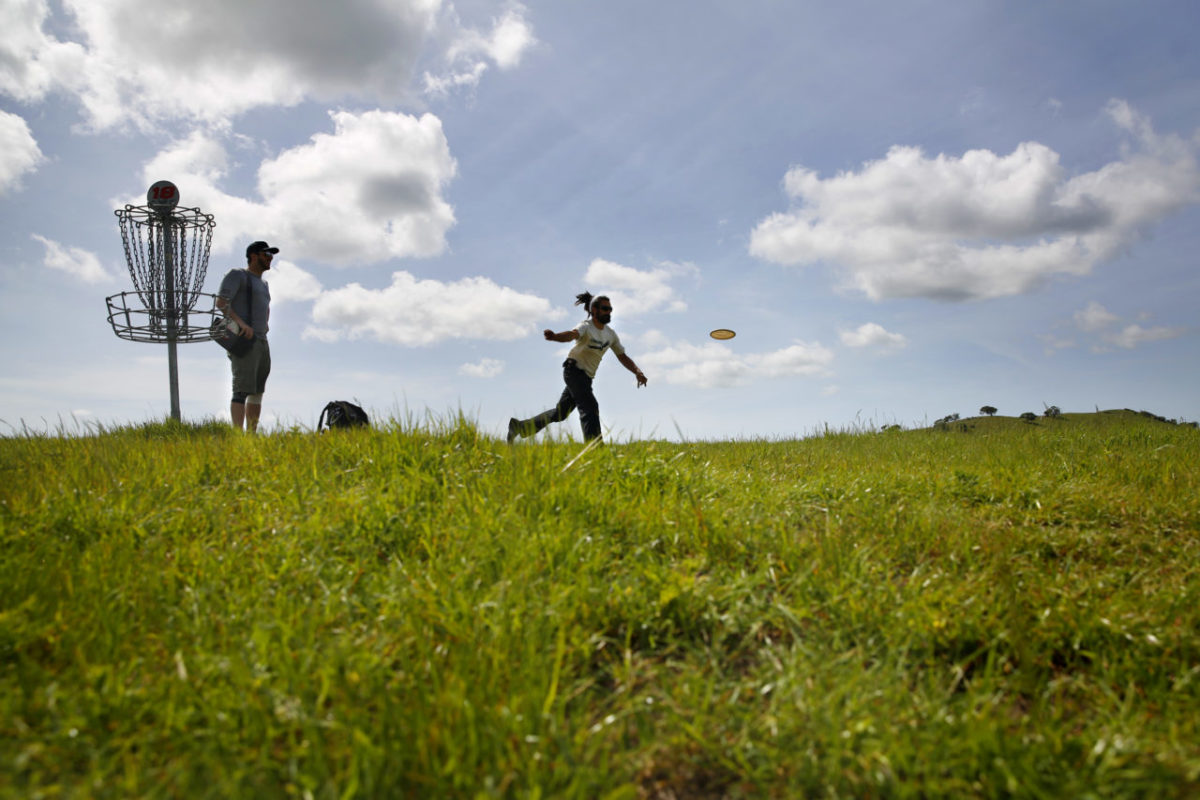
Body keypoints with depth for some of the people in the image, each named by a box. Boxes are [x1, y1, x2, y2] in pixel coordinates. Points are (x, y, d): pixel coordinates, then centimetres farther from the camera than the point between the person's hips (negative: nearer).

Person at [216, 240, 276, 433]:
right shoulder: (238, 275, 0)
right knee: (242, 390, -17)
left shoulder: (262, 283, 24)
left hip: (261, 342, 8)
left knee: (257, 392, 6)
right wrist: (241, 323, -25)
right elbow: (221, 302, -13)